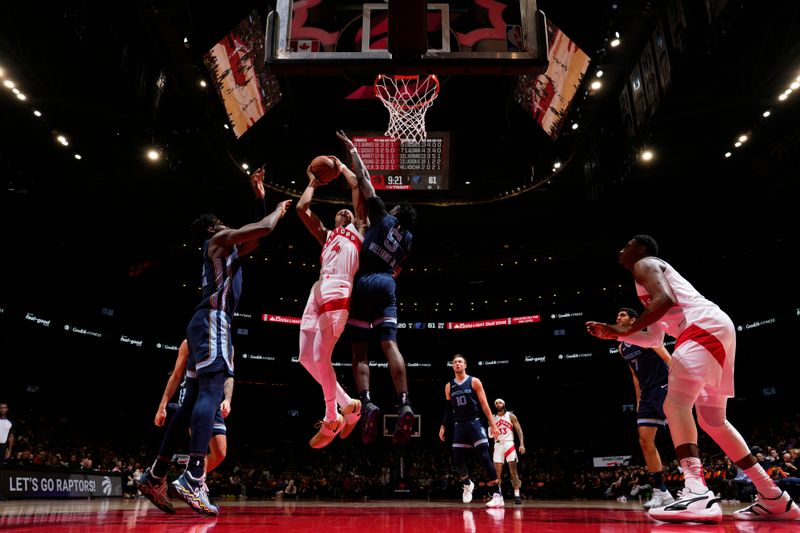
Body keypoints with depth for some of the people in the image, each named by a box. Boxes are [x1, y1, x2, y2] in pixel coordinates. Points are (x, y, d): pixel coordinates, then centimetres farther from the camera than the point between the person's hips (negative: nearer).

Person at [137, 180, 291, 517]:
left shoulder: (226, 249, 30)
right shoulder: (219, 240, 4)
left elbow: (256, 237, 39)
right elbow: (264, 228, -7)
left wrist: (261, 200, 39)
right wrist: (279, 210, 13)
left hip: (210, 323, 10)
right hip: (213, 321, -10)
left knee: (195, 399, 7)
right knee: (211, 393, -21)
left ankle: (155, 476, 9)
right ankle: (193, 480, -31)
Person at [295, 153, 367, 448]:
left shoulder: (357, 228, 22)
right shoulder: (326, 235, 34)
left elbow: (356, 184, 19)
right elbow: (302, 208, 28)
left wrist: (340, 164, 34)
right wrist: (313, 183, 40)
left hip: (338, 291, -7)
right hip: (319, 289, 7)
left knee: (320, 358, -12)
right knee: (306, 358, 3)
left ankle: (331, 420, 6)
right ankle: (348, 404, 17)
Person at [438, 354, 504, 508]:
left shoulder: (474, 382, -1)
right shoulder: (449, 386, 9)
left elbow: (484, 404, -3)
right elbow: (448, 409, 17)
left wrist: (492, 424, -9)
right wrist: (443, 426, 10)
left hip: (474, 423, -4)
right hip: (459, 425, 4)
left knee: (485, 458, -13)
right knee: (457, 460, 2)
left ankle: (497, 495, -12)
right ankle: (467, 484, 31)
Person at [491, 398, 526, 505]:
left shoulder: (510, 416, 2)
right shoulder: (492, 418, 9)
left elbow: (519, 430, -2)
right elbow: (490, 434, 15)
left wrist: (522, 444, -12)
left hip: (509, 443, -2)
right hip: (498, 445, 2)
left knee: (513, 470, -6)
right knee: (497, 471, 0)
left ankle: (517, 495, -5)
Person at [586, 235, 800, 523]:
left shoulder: (645, 264, 4)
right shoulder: (655, 270, 32)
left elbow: (665, 300, -18)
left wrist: (625, 330, -16)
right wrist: (615, 333, 27)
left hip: (705, 327, -10)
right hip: (717, 330, 10)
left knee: (675, 404, -21)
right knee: (713, 421, 15)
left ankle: (698, 493, -36)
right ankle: (775, 498, 18)